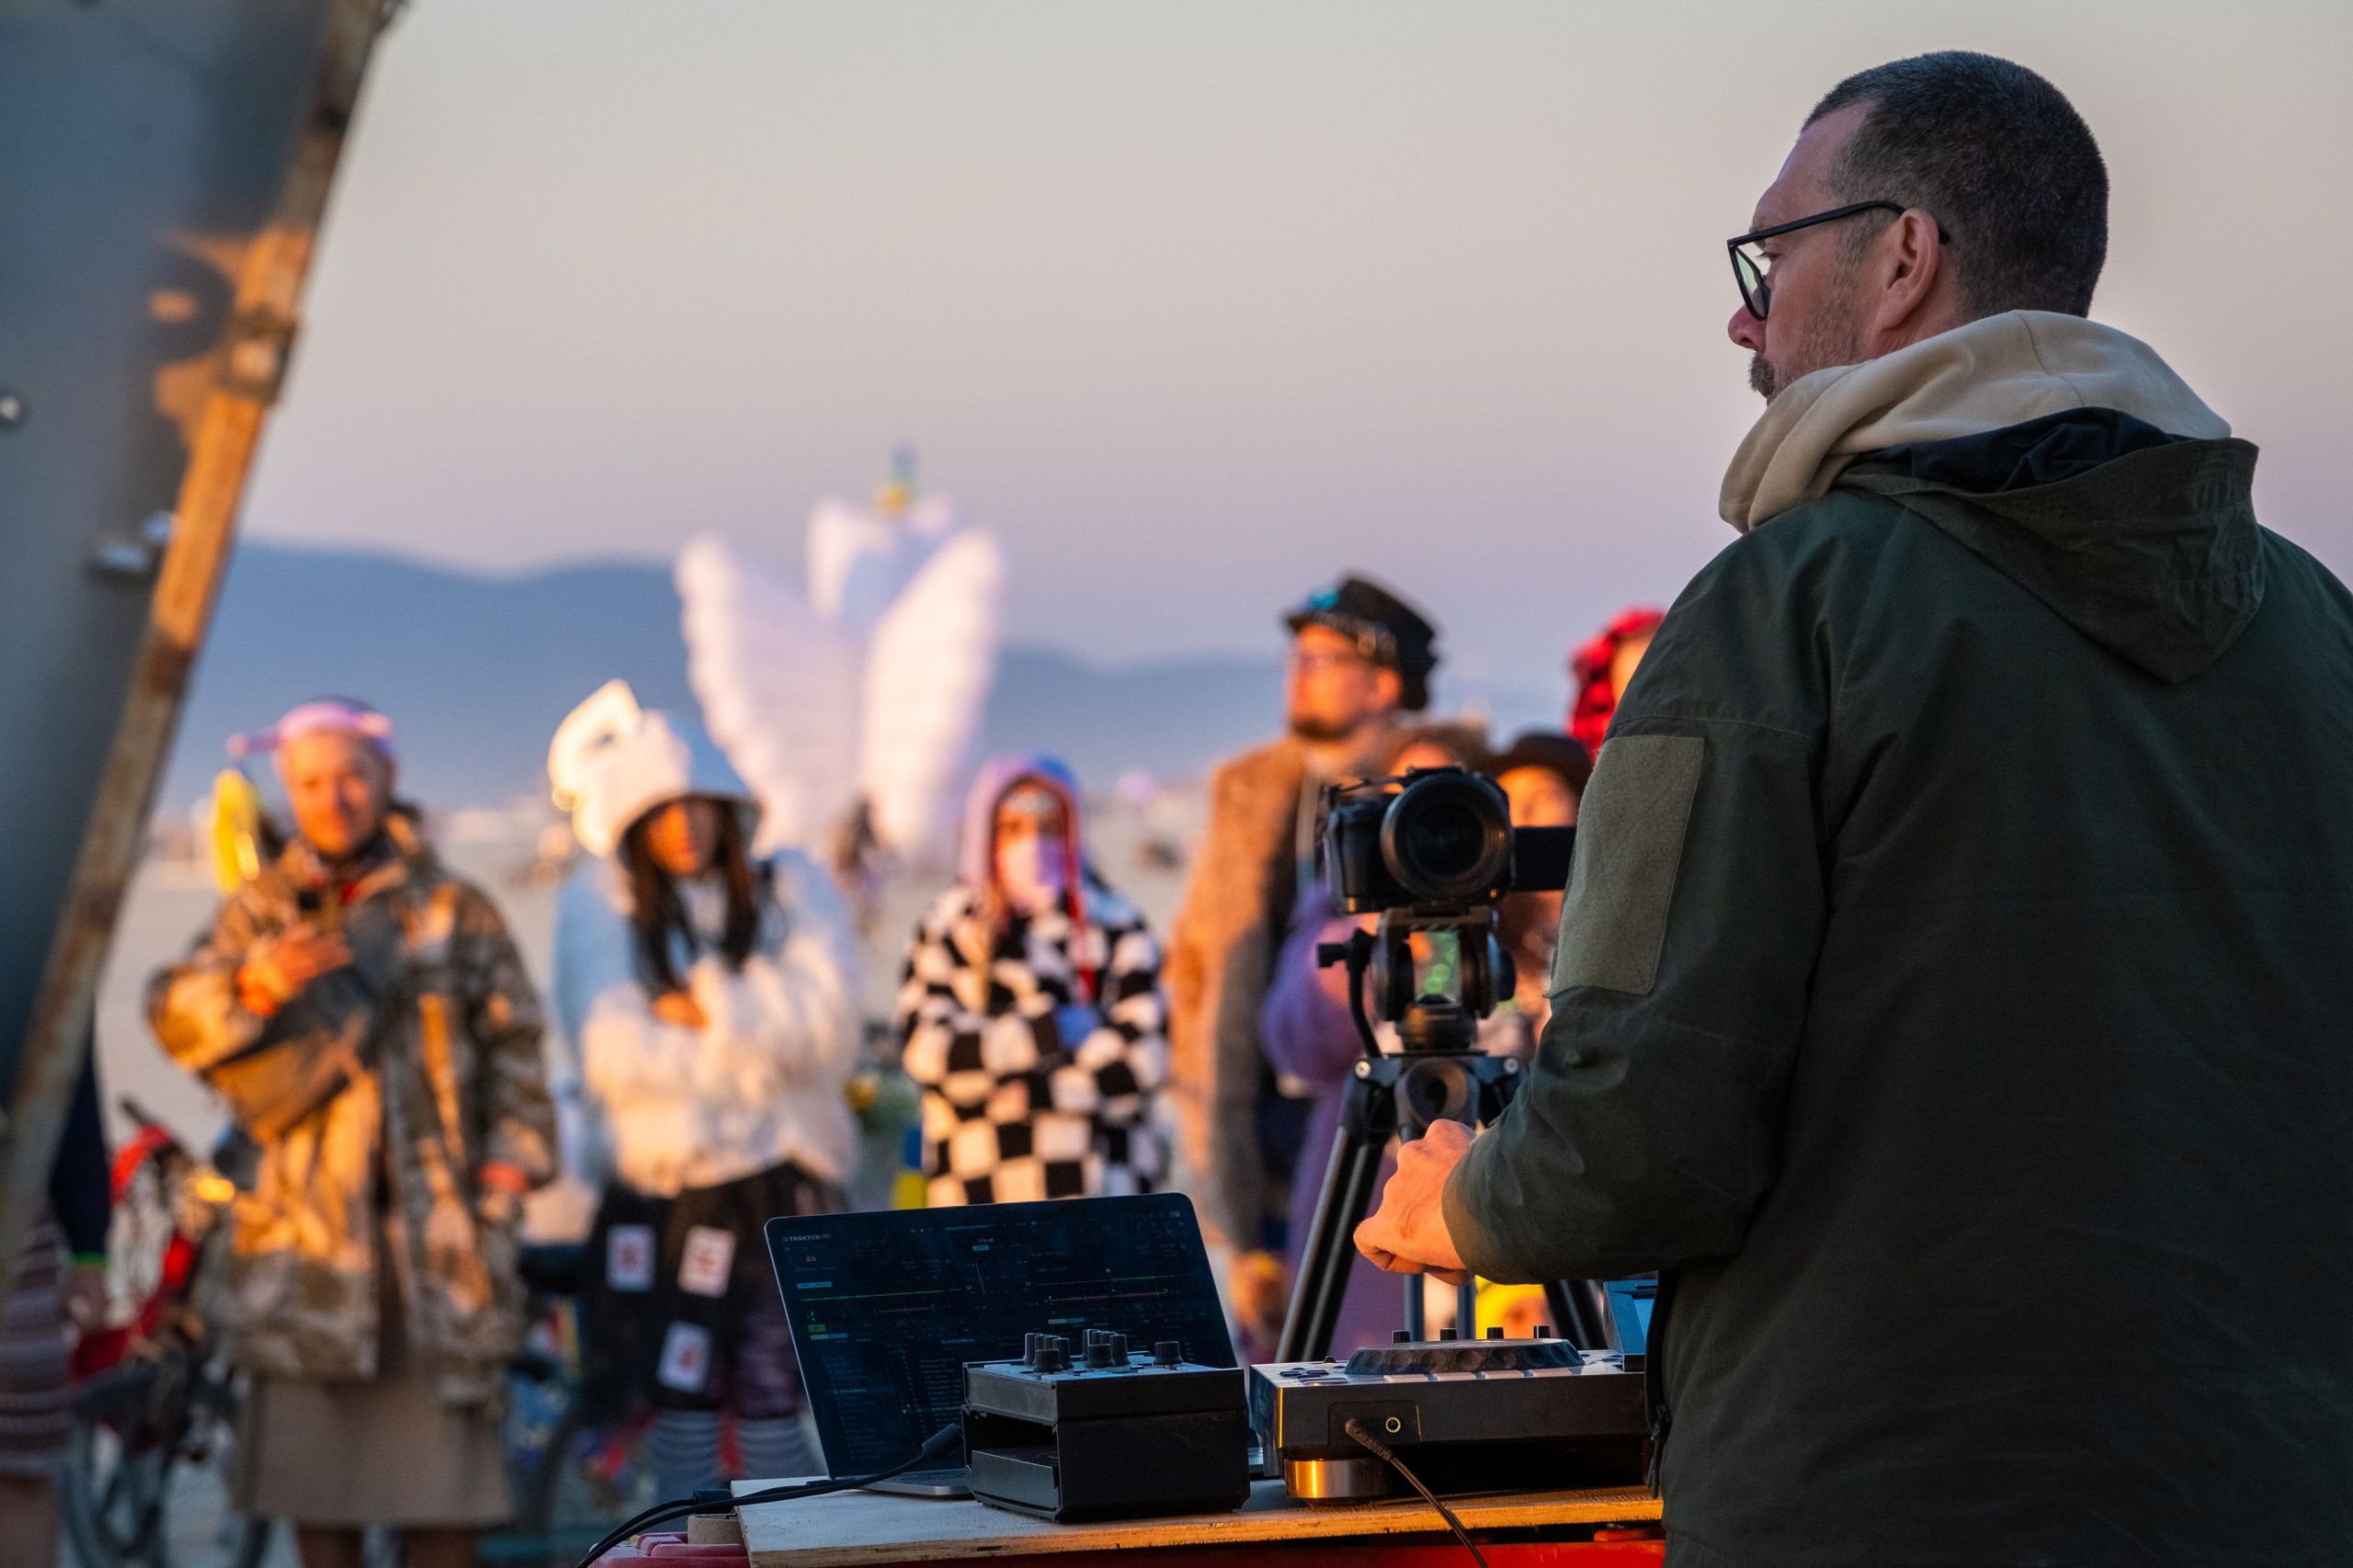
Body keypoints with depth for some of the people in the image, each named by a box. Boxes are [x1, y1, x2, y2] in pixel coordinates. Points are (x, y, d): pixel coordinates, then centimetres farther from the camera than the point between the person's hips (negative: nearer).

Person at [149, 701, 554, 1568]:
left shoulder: (455, 910, 11)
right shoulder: (259, 912, 13)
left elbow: (512, 1041, 9)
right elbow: (175, 1014, -1)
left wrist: (511, 1154, -4)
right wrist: (256, 986, -21)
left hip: (434, 1215, -1)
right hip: (307, 1210, 1)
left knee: (439, 1424, -6)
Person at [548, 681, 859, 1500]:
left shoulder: (791, 887, 11)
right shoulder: (597, 901, 5)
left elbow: (828, 1025, -3)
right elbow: (614, 1054, -8)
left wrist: (707, 1007, -7)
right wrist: (762, 1047, -4)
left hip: (782, 1183, 0)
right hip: (660, 1182, 0)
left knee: (769, 1418, -3)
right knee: (680, 1417, 1)